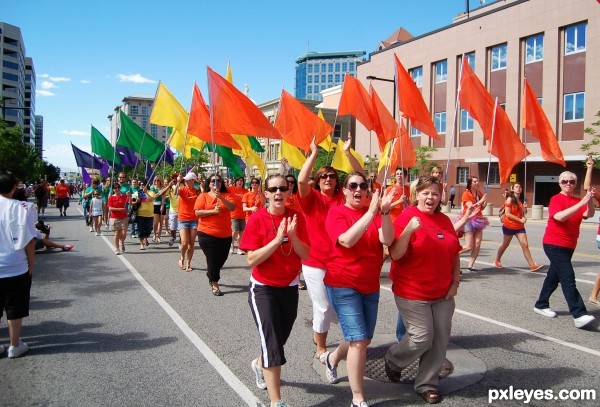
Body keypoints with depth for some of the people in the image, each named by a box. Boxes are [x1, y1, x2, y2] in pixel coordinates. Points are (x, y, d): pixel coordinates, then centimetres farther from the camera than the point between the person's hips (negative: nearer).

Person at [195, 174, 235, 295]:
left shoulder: (226, 195, 4)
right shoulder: (203, 196, 0)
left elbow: (233, 208, -11)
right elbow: (197, 212, -8)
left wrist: (221, 197, -22)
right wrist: (212, 211, -19)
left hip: (225, 234, 3)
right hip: (207, 234, -3)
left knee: (222, 258, 15)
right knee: (213, 260, -1)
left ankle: (210, 273, 44)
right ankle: (215, 285, 14)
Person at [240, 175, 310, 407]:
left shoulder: (296, 217, -5)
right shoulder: (257, 219, -15)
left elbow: (306, 254, -8)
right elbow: (251, 260, -20)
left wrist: (293, 236, -26)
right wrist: (277, 240, -29)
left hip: (289, 287, 4)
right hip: (263, 288, -4)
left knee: (280, 339, 19)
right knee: (272, 344, -10)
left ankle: (259, 365, 51)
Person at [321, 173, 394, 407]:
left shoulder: (375, 212, 1)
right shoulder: (336, 213, -10)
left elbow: (387, 240, -14)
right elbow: (347, 240, -28)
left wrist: (384, 212, -29)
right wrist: (371, 212, -33)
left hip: (370, 285, 6)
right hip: (343, 285, -6)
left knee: (363, 339, 17)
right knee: (358, 341, -10)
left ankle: (332, 358, 47)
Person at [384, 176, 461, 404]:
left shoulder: (444, 220, 7)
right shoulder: (407, 217, -12)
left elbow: (454, 254, 14)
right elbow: (395, 255, -19)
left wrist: (455, 282, 6)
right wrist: (409, 230, -30)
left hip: (443, 293, 6)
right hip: (413, 292, -6)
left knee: (440, 339, 8)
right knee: (422, 338, -3)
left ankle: (427, 384, 26)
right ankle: (393, 360, 27)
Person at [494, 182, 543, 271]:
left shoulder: (521, 200, 9)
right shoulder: (510, 199, -10)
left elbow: (523, 214, 16)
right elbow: (507, 214, -17)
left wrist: (525, 208, -5)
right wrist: (520, 220, -18)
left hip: (520, 227, 5)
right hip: (509, 226, -5)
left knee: (525, 245, -5)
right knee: (505, 244, 10)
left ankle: (532, 265, -9)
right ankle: (497, 260, 29)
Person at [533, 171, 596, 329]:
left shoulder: (578, 201, 9)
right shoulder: (556, 199, -9)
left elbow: (589, 214, -9)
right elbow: (560, 216, -27)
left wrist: (590, 200, -26)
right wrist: (582, 203, -31)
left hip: (568, 246, 7)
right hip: (554, 244, -7)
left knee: (554, 276, 15)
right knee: (568, 278, -13)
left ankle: (540, 305, 28)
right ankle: (579, 315, -15)